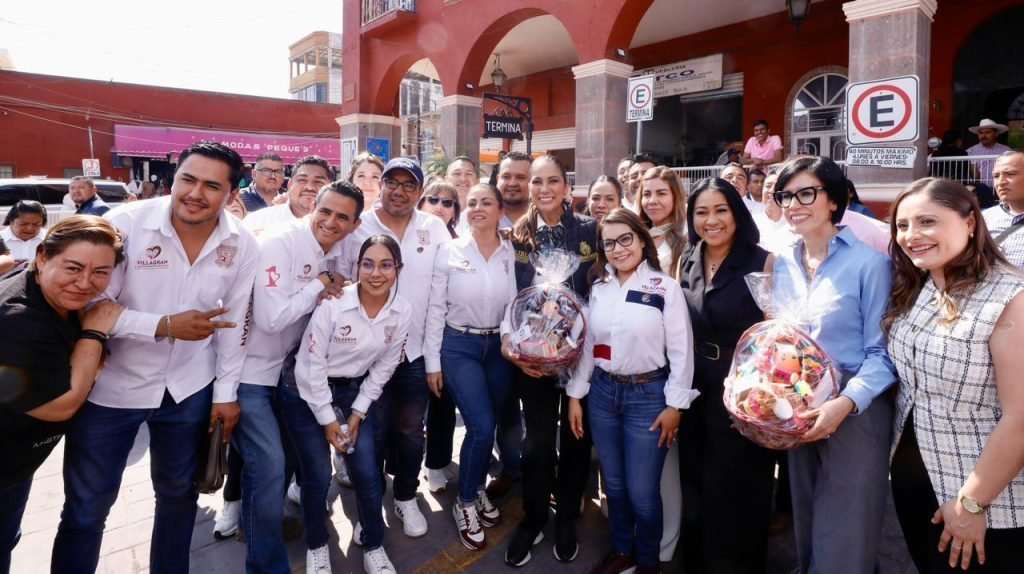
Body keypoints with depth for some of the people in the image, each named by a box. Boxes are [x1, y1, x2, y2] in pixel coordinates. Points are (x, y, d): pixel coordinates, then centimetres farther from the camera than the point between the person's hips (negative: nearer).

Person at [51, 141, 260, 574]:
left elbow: (233, 321, -1)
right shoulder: (126, 223, -18)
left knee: (179, 492, 21)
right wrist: (164, 325, -28)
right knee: (86, 506, 11)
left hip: (190, 388, 3)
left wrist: (226, 391, 1)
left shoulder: (242, 245, -9)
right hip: (110, 386, -2)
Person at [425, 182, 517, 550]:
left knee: (488, 426, 11)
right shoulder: (450, 251, -5)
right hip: (459, 346, -3)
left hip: (499, 347, 3)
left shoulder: (512, 253, 1)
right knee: (481, 427, -10)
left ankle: (477, 491, 38)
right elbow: (436, 308, -4)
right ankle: (465, 504, 14)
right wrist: (432, 361, -5)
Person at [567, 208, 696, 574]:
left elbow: (682, 351, -7)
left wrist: (674, 405, -8)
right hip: (602, 392, 4)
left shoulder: (666, 288, -8)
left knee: (642, 490, 5)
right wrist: (575, 395, 6)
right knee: (614, 484, 17)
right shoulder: (599, 288, 4)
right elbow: (586, 345, 8)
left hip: (648, 395, -4)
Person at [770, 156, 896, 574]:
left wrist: (846, 403, -26)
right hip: (796, 413, 5)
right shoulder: (782, 264, 5)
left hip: (856, 414, -5)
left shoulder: (869, 262, -12)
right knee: (807, 531, 21)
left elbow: (882, 352, -13)